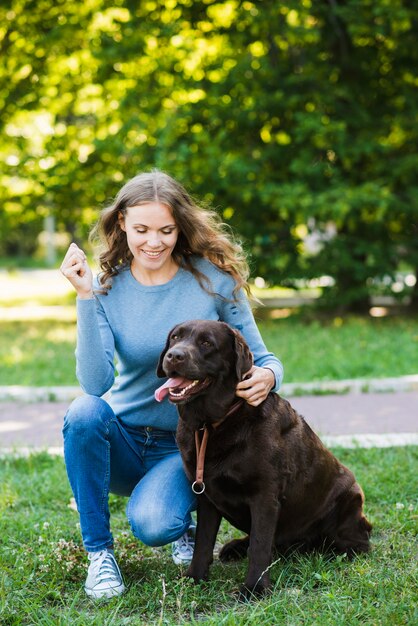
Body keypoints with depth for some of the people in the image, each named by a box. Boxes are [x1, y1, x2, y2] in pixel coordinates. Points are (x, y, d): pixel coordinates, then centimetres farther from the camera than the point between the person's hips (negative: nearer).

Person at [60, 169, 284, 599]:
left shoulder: (214, 279, -9)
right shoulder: (108, 287, -6)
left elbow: (263, 360, -3)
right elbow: (95, 383, -19)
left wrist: (267, 377, -27)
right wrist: (86, 296, -24)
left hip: (186, 447, -2)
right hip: (122, 440, 2)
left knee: (152, 525, -31)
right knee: (84, 412, -31)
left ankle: (182, 522, 10)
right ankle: (98, 552, -13)